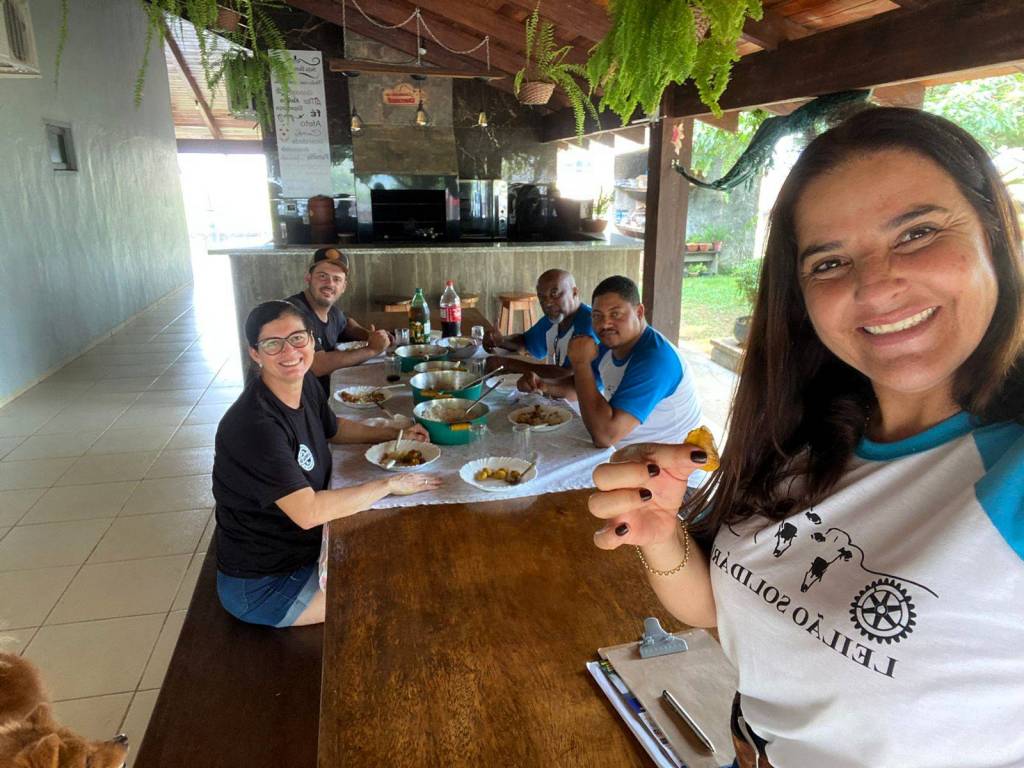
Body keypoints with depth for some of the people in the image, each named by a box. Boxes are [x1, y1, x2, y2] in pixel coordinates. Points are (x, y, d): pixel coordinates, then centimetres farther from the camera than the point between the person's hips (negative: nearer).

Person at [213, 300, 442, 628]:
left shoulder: (305, 383, -4)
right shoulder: (255, 425, -31)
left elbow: (332, 428, 16)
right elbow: (308, 511, -36)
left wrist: (393, 434, 2)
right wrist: (389, 484, -27)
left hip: (303, 546, 8)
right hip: (260, 585, -8)